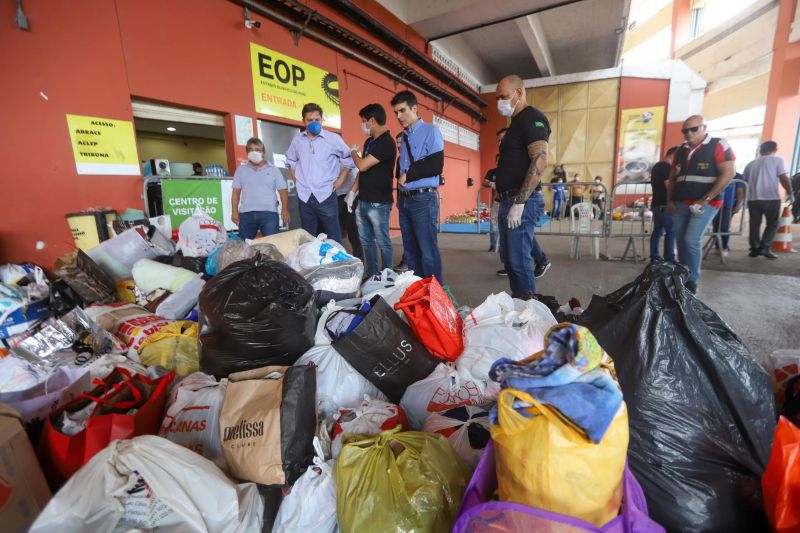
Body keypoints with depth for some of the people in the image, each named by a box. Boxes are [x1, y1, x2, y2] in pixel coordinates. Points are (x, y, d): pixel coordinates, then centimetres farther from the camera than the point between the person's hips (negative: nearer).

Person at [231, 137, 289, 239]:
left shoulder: (273, 169, 9)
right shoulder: (241, 170, 13)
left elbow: (282, 191, 5)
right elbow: (236, 192, 11)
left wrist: (285, 209, -6)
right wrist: (234, 211, 2)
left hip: (269, 213, -2)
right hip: (246, 213, 2)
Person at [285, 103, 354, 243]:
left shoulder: (333, 138, -3)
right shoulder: (297, 140, 7)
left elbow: (349, 158, 6)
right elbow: (290, 160, 23)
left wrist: (341, 179, 1)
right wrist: (296, 180, 13)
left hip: (326, 196, -3)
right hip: (304, 197, 3)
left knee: (333, 239, 0)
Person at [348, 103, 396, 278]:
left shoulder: (386, 143, -14)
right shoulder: (369, 141, 15)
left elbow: (362, 166, -18)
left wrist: (353, 152, 2)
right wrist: (353, 191, 12)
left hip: (378, 202, -9)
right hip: (363, 201, 9)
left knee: (383, 242, 0)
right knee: (366, 241, 13)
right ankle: (371, 276, 24)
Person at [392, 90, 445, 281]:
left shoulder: (430, 131, 0)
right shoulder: (404, 137, 19)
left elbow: (436, 165, -11)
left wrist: (409, 174, -6)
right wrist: (400, 194, 15)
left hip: (423, 199, -7)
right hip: (405, 200, 7)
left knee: (428, 251, -8)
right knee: (410, 250, 9)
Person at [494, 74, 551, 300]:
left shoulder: (532, 118, -8)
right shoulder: (517, 122, 21)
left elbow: (540, 161, -21)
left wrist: (519, 203, -25)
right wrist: (507, 201, 17)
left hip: (522, 201, -10)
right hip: (509, 200, 10)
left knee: (518, 260, -8)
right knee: (509, 257, 14)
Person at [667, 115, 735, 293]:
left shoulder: (718, 145, -3)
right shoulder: (681, 150, 14)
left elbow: (728, 174, -10)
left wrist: (705, 200, -16)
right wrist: (669, 200, 8)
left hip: (705, 204, -5)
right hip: (680, 204, 6)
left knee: (692, 241, -13)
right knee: (681, 242, 7)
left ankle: (692, 281, 1)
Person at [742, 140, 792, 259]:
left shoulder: (750, 164, 11)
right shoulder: (778, 160, -1)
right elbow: (784, 178, -7)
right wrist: (789, 193, 4)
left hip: (753, 199, 3)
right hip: (771, 198, -3)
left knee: (754, 224, 9)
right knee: (772, 224, 7)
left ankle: (755, 249, 8)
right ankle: (764, 247, -5)